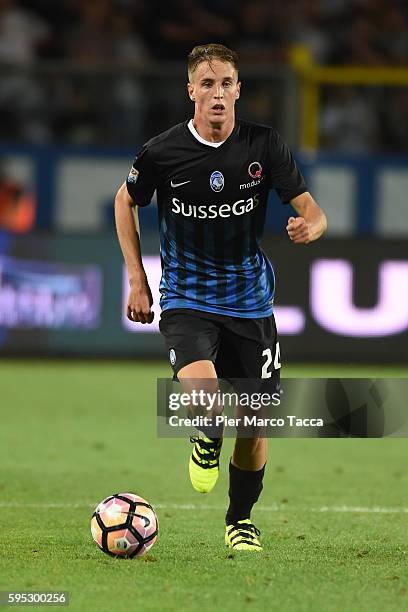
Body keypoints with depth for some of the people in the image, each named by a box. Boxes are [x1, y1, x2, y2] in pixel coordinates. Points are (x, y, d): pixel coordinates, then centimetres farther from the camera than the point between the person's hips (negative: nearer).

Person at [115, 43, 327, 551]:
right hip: (187, 301, -2)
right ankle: (207, 441, 7)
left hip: (250, 301, 2)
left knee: (255, 423, 5)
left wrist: (308, 227, -30)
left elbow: (312, 210, -4)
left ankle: (241, 519, 31)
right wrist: (137, 280, 5)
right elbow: (126, 202, 10)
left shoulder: (264, 145, -6)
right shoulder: (162, 151, -8)